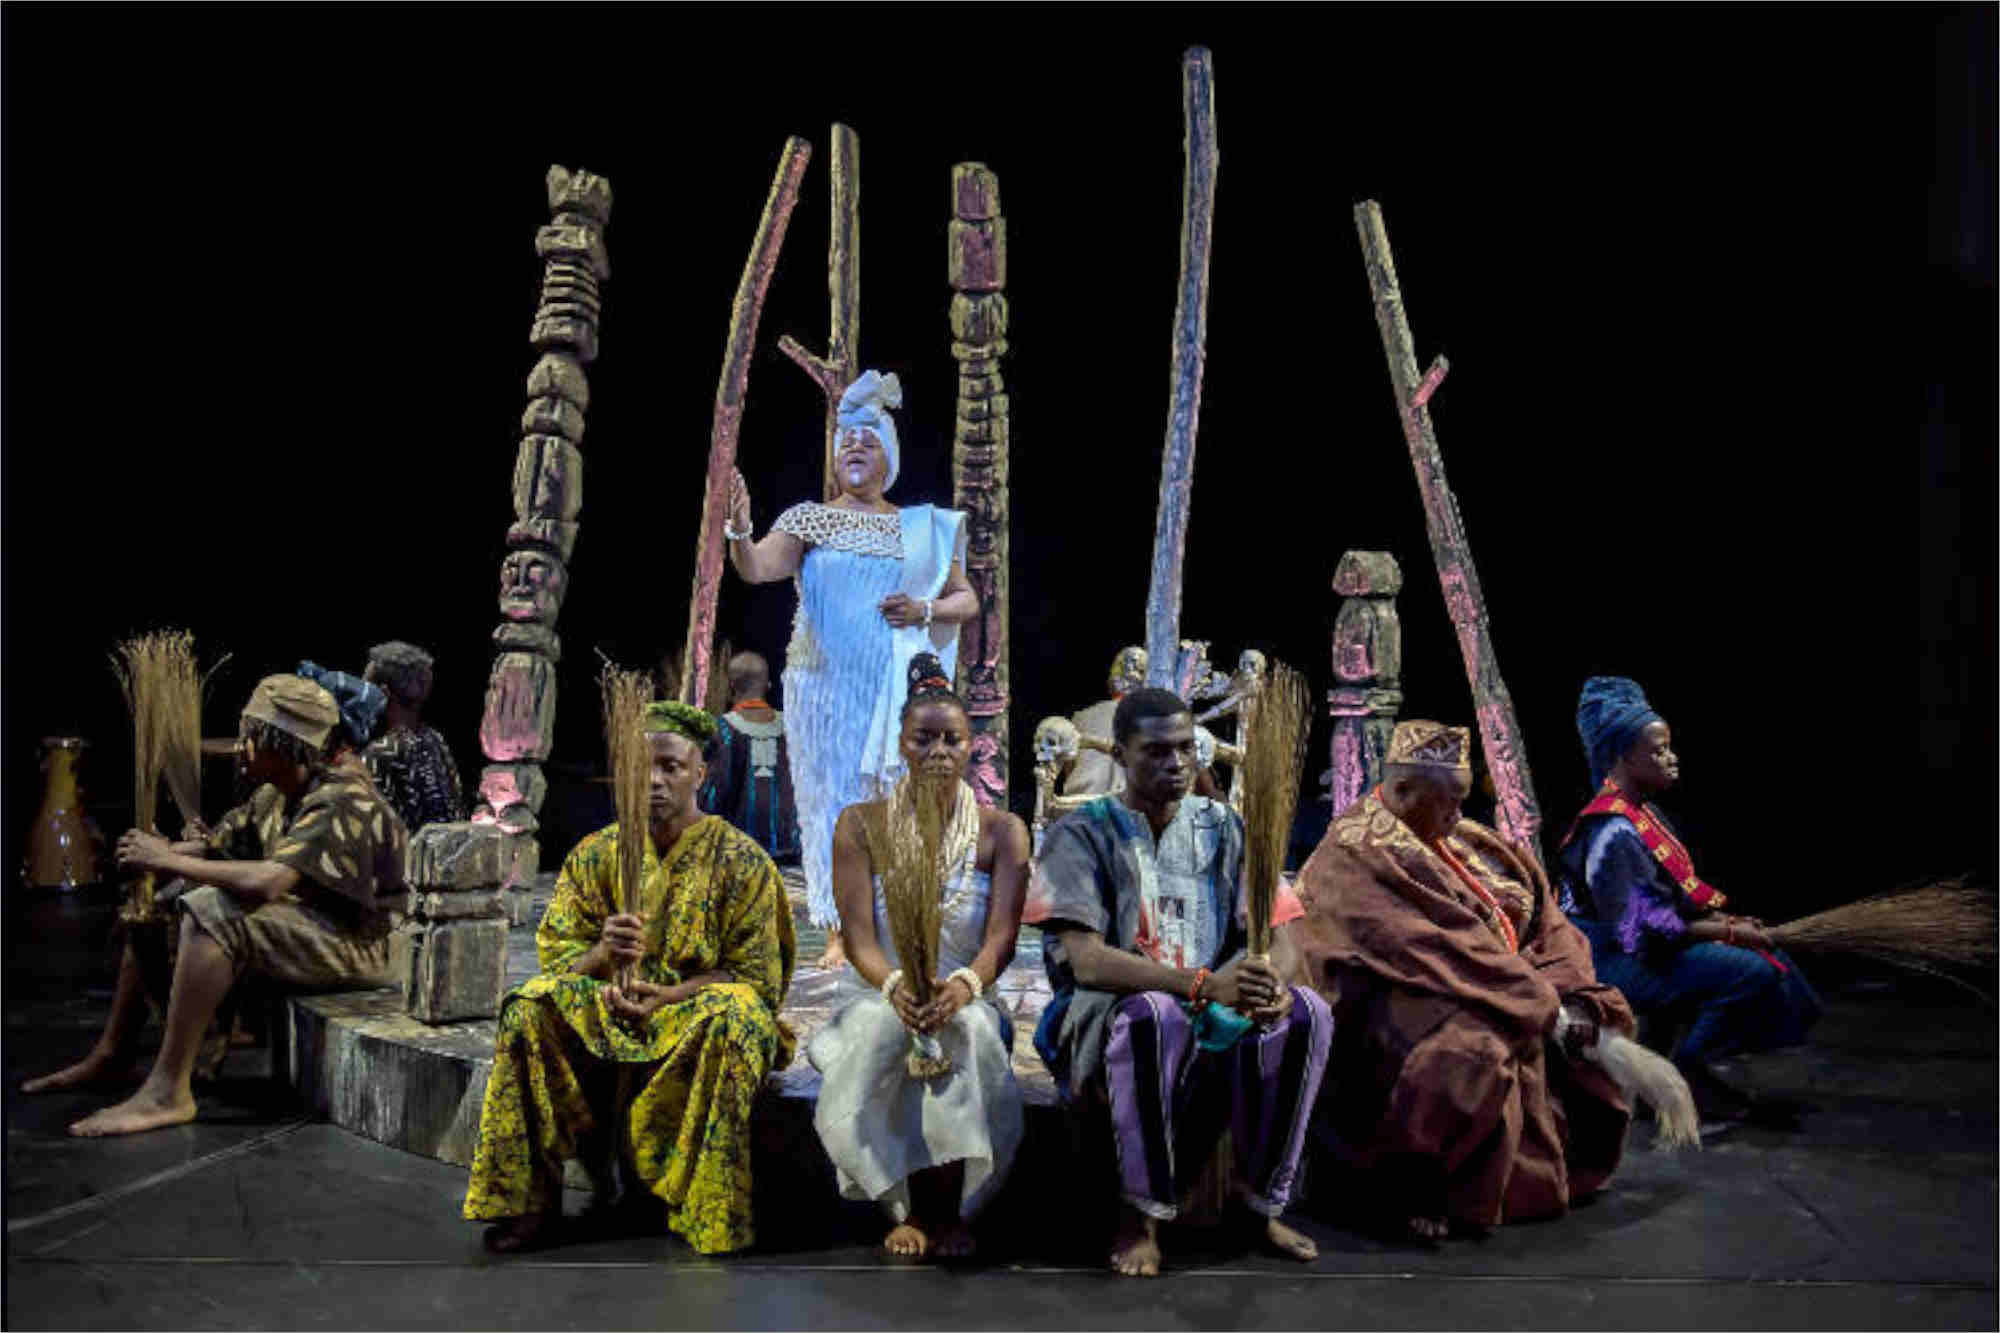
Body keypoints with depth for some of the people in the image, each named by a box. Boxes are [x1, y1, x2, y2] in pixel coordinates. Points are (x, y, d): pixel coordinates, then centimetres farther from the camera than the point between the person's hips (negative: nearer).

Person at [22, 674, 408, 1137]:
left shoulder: (344, 801, -22)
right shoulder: (273, 796, 9)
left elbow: (268, 882, -33)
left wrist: (169, 860, -23)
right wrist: (160, 851, -11)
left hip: (351, 942, -10)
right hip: (290, 924, 10)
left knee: (211, 911, -30)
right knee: (151, 903, 10)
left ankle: (167, 1092, -26)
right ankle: (110, 1054, 16)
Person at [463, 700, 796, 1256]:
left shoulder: (741, 860, -4)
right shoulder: (595, 854, 6)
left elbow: (757, 978, -6)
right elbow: (555, 954, 2)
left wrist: (668, 995, -20)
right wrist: (603, 955, -22)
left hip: (695, 1007, -3)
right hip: (610, 1005, 3)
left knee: (734, 1020, -36)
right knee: (530, 1006, -23)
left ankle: (702, 1208, -23)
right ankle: (529, 1197, -16)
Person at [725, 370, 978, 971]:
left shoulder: (922, 528, 12)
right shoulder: (809, 521, 6)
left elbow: (967, 599, 15)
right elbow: (757, 568, -11)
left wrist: (926, 611, -5)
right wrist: (740, 531, -31)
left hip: (898, 686, 1)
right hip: (825, 682, -1)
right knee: (832, 796, -2)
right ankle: (840, 932, 4)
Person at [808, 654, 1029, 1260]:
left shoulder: (1002, 831, 4)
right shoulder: (861, 824, 3)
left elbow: (1002, 936, -8)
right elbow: (857, 935, -8)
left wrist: (964, 984, -32)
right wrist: (895, 984, -31)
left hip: (967, 1001, 0)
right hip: (878, 998, 0)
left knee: (967, 1027, -34)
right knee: (884, 1025, -34)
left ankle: (949, 1211, -21)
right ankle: (911, 1207, -20)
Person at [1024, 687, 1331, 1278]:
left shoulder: (1226, 829, 7)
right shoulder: (1080, 835, -5)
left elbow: (1278, 939, 1)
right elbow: (1086, 961, -18)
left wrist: (1270, 983, -25)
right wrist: (1202, 984, -32)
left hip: (1216, 1019, 4)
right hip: (1108, 1023, -4)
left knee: (1306, 1013, -24)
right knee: (1154, 1016, -38)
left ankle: (1263, 1202, -9)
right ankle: (1141, 1213, -19)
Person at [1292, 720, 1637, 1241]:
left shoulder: (1462, 842, 15)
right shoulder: (1356, 852, -14)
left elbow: (1542, 919, 9)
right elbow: (1432, 949, -22)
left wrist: (1571, 997, -10)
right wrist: (1543, 1006, -20)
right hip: (1405, 999, -9)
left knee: (1600, 1020, 6)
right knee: (1474, 1047, -37)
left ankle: (1559, 1163, 20)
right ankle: (1408, 1185, -17)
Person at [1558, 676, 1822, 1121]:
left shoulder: (1645, 812, 11)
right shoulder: (1612, 829, -22)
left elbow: (1674, 897, 19)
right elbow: (1637, 926, -24)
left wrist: (1723, 919, 2)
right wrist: (1726, 932, -17)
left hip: (1649, 946, 11)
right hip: (1617, 962, -11)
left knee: (1765, 952, 9)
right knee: (1751, 971, -20)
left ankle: (1694, 1070, 9)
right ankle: (1684, 1076, -5)